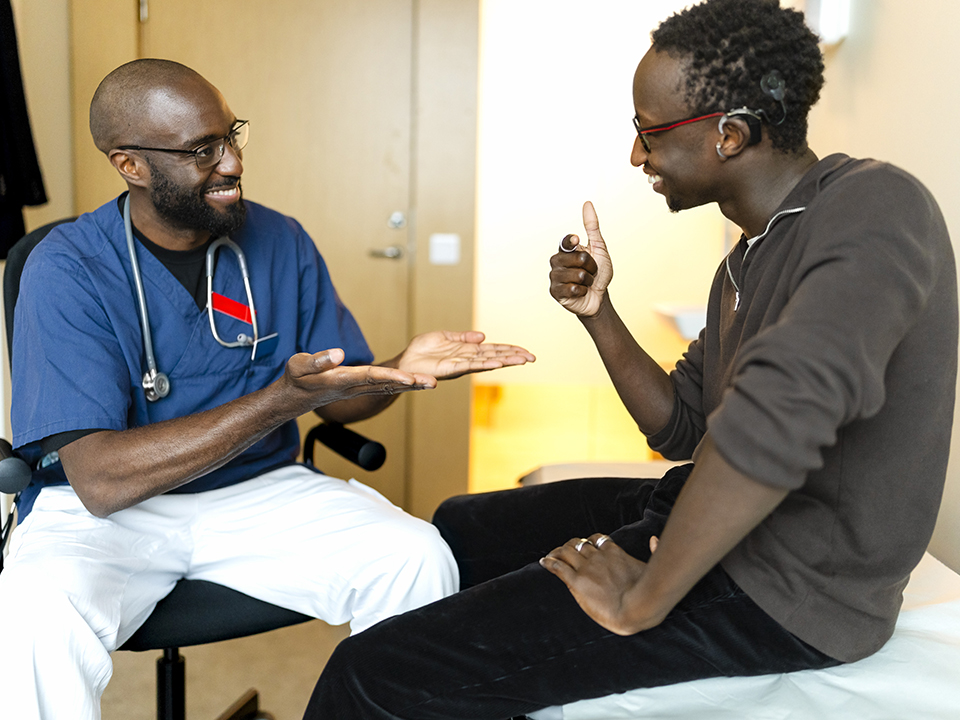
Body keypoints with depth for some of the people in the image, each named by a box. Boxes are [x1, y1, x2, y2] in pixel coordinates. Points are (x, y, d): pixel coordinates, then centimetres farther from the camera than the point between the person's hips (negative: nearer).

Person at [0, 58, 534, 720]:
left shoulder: (280, 242, 0)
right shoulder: (67, 269, -14)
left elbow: (338, 401, 8)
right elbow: (101, 479, -23)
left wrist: (399, 370, -17)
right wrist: (282, 397, -31)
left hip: (260, 491, 4)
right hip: (103, 513, -3)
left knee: (420, 559, -21)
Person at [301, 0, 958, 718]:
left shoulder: (876, 207, -21)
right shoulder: (748, 259, 11)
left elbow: (781, 409, -38)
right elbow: (680, 428, 15)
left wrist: (643, 597, -29)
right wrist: (598, 310, 1)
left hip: (785, 597, -10)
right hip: (715, 525, 10)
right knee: (458, 527, 26)